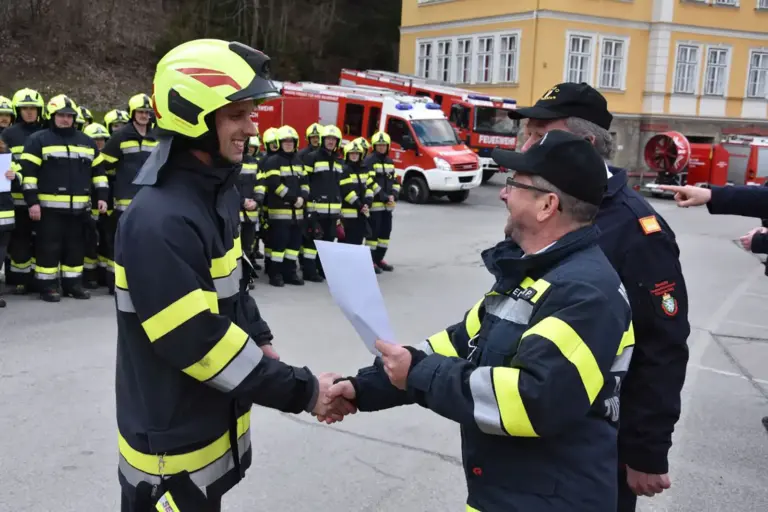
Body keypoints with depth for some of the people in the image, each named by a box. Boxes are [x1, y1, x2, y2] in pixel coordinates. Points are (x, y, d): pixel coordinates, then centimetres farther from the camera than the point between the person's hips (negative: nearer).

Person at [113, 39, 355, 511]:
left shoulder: (218, 191, 4)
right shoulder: (158, 222, -27)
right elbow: (199, 344, -27)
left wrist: (260, 341, 3)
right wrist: (303, 391, -22)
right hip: (174, 447, -9)